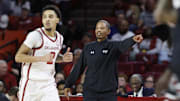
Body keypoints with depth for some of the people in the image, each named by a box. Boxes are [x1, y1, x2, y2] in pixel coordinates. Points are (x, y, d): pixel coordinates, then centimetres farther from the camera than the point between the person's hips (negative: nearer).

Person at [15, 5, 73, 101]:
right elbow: (18, 57, -16)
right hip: (31, 82, -5)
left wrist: (63, 58, 5)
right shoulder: (36, 35, -13)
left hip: (48, 83, 5)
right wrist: (42, 58, -25)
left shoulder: (59, 38, 8)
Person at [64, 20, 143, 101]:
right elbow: (79, 68, 14)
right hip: (90, 92, 2)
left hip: (109, 92, -2)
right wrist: (68, 84, 15)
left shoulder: (113, 46, -2)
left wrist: (133, 40, -47)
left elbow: (123, 45, -24)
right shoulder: (88, 48, 8)